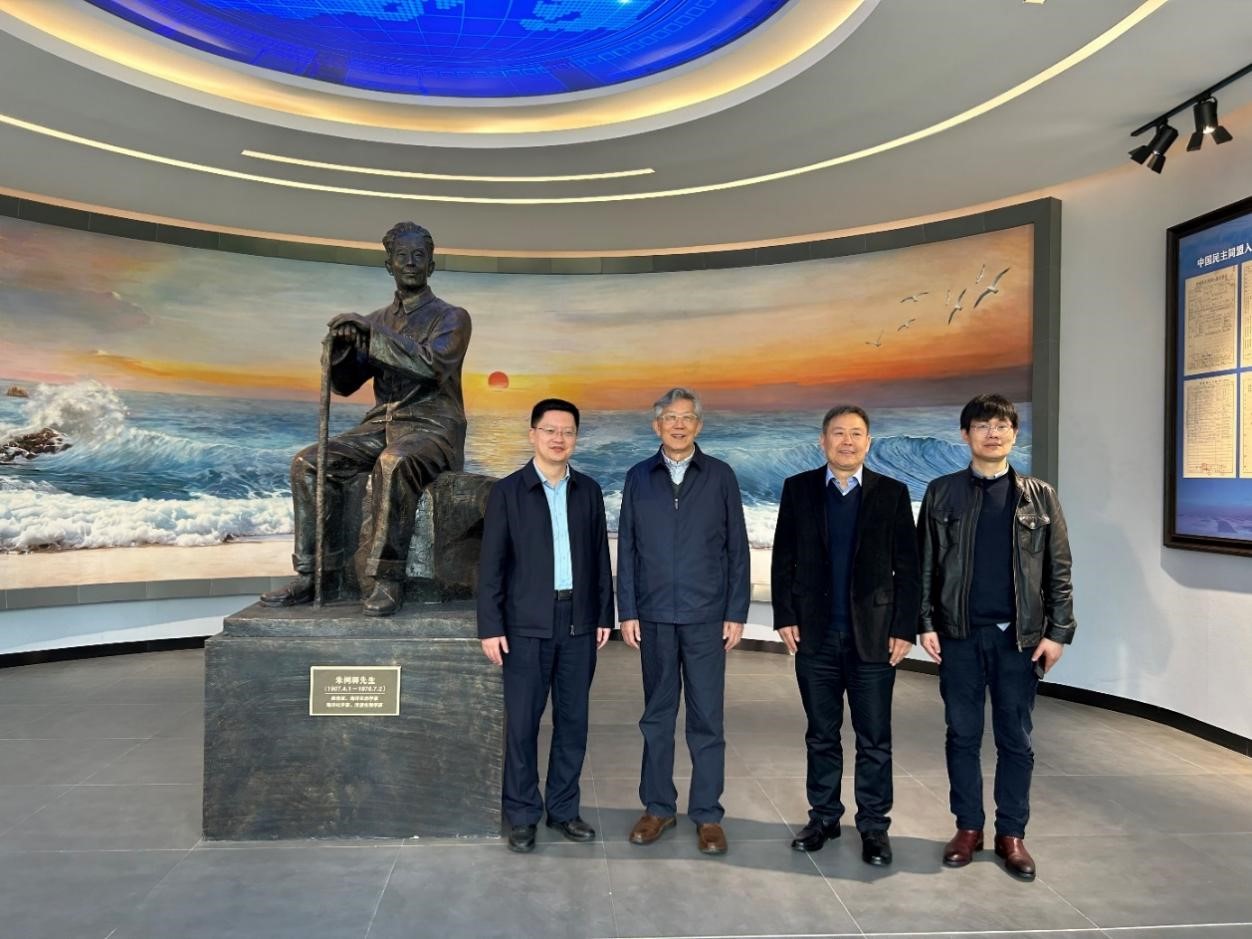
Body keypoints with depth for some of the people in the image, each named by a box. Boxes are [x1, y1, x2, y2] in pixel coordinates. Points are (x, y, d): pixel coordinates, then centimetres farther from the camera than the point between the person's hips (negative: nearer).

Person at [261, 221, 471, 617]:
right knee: (309, 462, -16)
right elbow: (345, 385, 14)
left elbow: (432, 364, -19)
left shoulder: (451, 317, 1)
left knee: (392, 463, -38)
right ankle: (315, 574, -13)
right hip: (381, 425, 6)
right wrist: (341, 346, -6)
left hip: (432, 428, -6)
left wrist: (372, 331, -19)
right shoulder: (376, 321, 17)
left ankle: (388, 579, -31)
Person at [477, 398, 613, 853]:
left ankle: (563, 808, 23)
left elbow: (600, 557, 10)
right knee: (522, 721, 2)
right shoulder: (507, 491, -2)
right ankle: (522, 815, 16)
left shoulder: (588, 490, 8)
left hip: (579, 621, 3)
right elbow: (491, 564, -3)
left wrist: (604, 614, 6)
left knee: (573, 719, 9)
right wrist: (490, 626, -8)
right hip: (527, 624, -3)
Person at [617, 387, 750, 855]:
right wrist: (628, 612, 1)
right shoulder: (639, 477, 5)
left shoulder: (720, 476, 1)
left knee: (707, 718, 4)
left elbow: (737, 548, 2)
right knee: (657, 715, 11)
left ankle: (707, 814, 17)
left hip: (707, 616, -1)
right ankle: (658, 807, 24)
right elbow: (626, 549, 6)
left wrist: (736, 613, -3)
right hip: (654, 615, 2)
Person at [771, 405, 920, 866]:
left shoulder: (892, 493, 1)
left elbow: (907, 568, 0)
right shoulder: (798, 489, 3)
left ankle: (873, 825, 21)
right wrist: (785, 617, -2)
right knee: (821, 735, 13)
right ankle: (823, 817, 26)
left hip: (873, 635, -1)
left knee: (874, 739, 7)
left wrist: (904, 628, -5)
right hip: (815, 635, 1)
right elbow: (783, 560, 4)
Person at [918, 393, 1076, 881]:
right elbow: (925, 565, 3)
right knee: (962, 735, 8)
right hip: (959, 633, 0)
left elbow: (1058, 569, 2)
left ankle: (1012, 833, 20)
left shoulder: (1039, 496, 4)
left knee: (1015, 739, 8)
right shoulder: (942, 493, 4)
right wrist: (926, 623, -3)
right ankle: (968, 827, 22)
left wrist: (1058, 631, -4)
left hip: (1018, 635, 0)